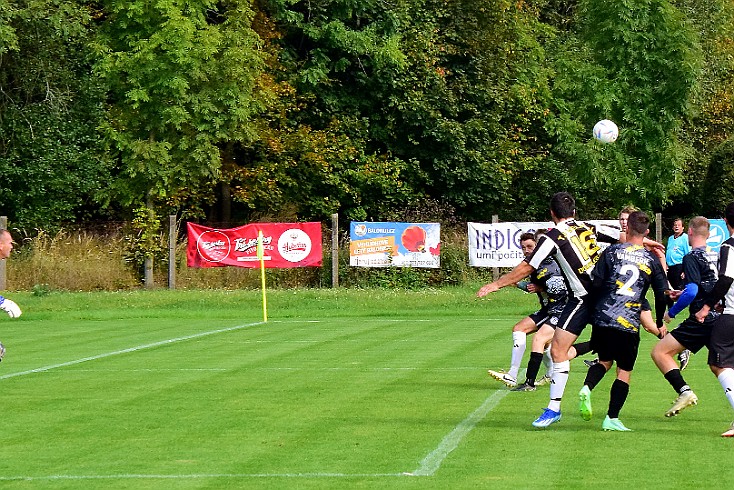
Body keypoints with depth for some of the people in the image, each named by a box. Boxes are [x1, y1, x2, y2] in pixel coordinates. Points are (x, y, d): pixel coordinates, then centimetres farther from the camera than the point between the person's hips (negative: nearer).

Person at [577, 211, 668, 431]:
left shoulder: (611, 252, 2)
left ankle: (587, 388, -6)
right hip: (629, 323, -1)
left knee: (605, 360, 22)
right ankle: (612, 419, 3)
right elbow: (662, 295, 8)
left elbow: (595, 283, -2)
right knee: (624, 371, 9)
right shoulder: (652, 260, 4)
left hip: (603, 317, 1)